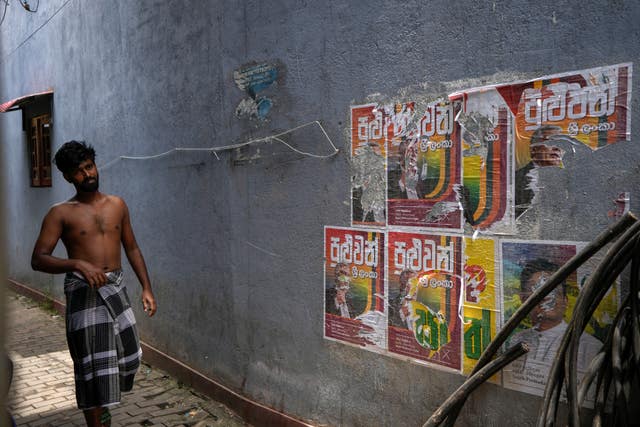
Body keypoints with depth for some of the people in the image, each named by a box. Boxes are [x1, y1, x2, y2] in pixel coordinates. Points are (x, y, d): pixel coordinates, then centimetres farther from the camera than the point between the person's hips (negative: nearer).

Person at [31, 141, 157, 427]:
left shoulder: (117, 205, 8)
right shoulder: (61, 213, -4)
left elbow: (131, 248, 14)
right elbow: (38, 259, -10)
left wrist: (146, 288, 8)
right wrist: (78, 264, -26)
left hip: (116, 289, 5)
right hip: (84, 293, -4)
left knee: (129, 357, 12)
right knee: (93, 368, -2)